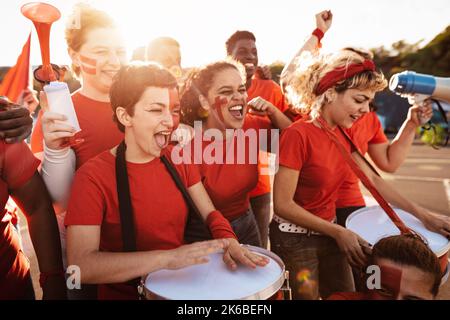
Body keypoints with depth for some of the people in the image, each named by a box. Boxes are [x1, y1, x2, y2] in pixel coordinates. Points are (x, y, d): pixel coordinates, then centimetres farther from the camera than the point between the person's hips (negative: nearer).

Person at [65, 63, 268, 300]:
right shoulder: (93, 177, -16)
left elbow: (209, 213, 2)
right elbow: (80, 265, -24)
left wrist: (229, 241, -18)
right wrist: (167, 258, -33)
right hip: (126, 293, -3)